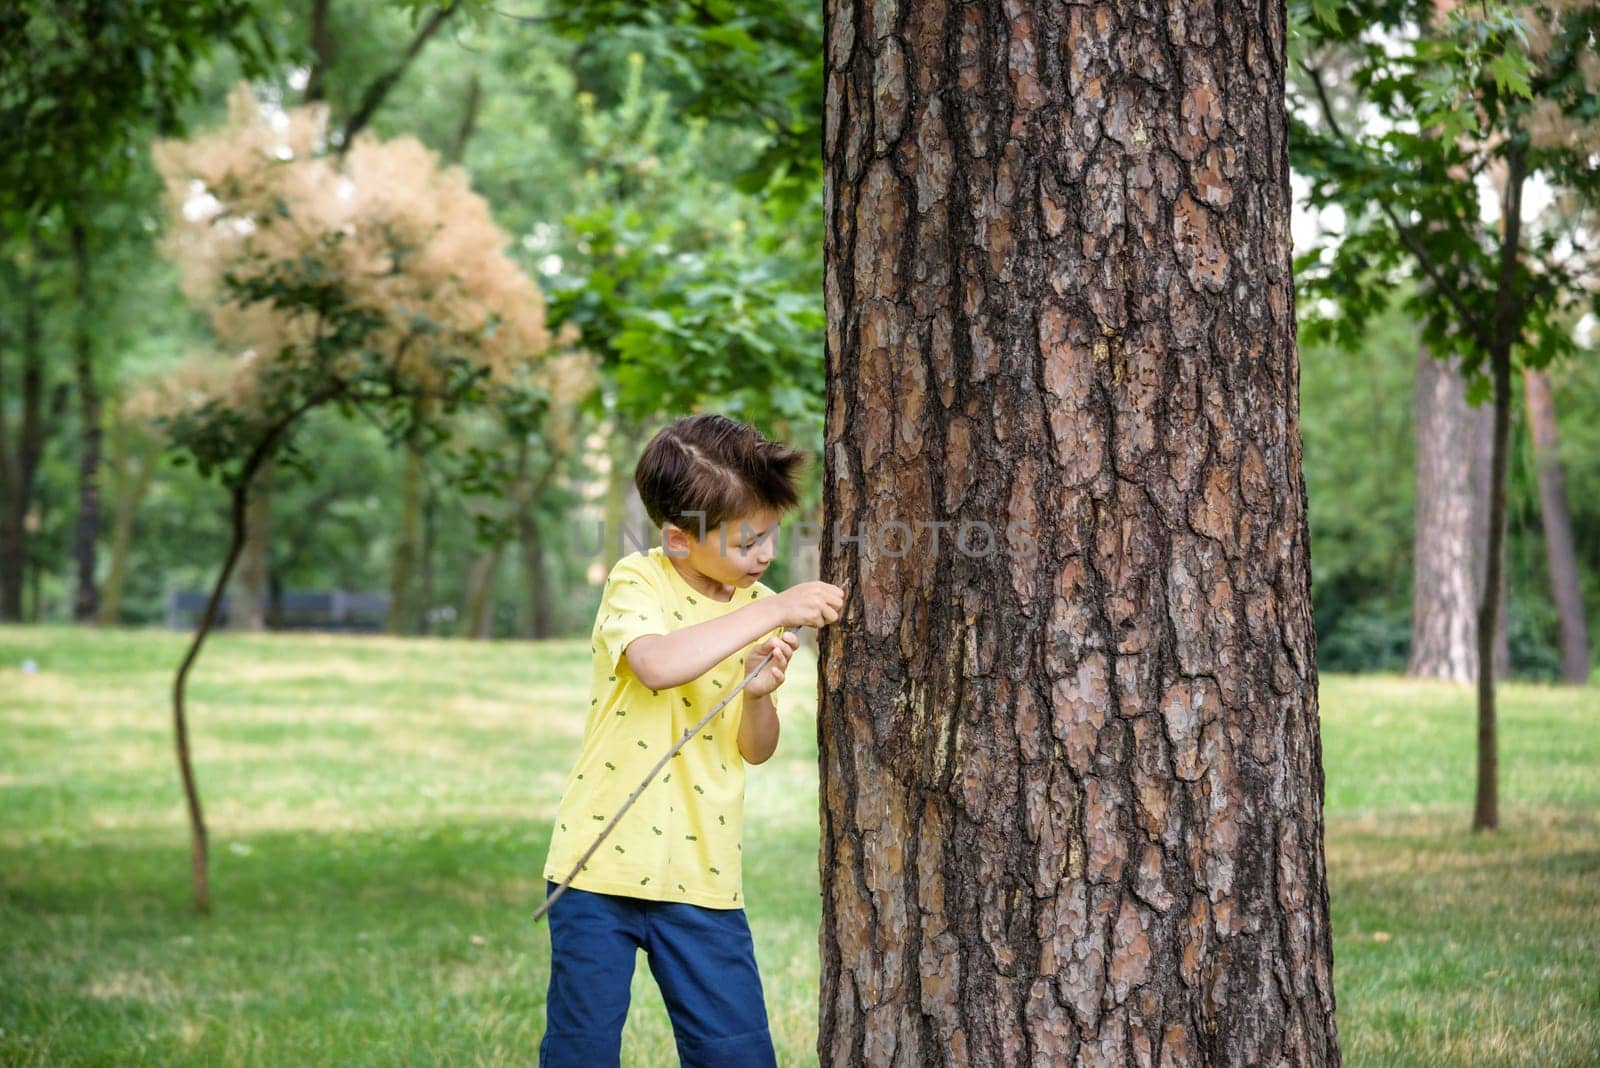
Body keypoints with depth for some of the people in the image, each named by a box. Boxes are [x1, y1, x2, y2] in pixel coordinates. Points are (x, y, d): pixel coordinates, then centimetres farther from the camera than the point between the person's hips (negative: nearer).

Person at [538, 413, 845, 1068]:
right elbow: (658, 665, -30)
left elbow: (755, 749, 10)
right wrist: (774, 610, -26)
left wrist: (758, 693, -12)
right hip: (603, 866, -4)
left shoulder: (759, 605, 8)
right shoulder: (637, 581, -7)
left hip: (702, 879, 4)